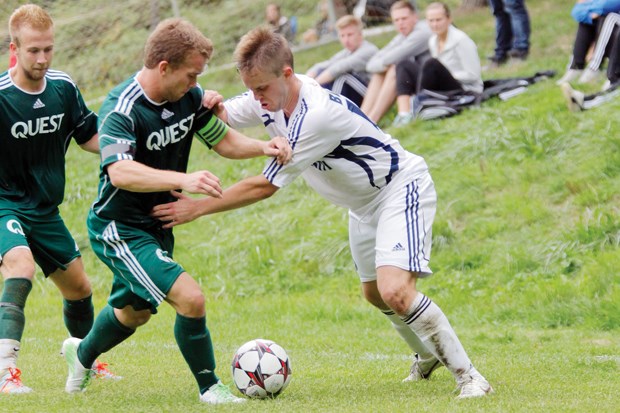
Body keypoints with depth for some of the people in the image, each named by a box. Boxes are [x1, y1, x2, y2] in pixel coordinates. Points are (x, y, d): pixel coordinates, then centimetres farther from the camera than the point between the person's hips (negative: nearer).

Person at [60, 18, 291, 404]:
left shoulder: (189, 97, -5)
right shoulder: (121, 109, -27)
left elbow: (223, 140, 8)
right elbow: (120, 172, -42)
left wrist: (263, 147, -12)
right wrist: (183, 179, -54)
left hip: (158, 226, 8)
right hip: (119, 229, -8)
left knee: (134, 312, 28)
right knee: (190, 298, -22)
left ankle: (83, 353, 58)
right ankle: (209, 387, -3)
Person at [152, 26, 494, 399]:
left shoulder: (317, 114, -36)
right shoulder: (268, 99, -10)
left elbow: (265, 187, -32)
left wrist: (198, 208, -27)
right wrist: (214, 106, -23)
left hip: (402, 186, -10)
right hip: (364, 203, 10)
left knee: (395, 292, -26)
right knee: (375, 294, 20)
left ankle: (468, 376, -15)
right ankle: (429, 358, 44)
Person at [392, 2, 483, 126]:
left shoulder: (461, 40, -12)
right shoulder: (433, 41, 11)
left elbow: (473, 75, -14)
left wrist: (449, 75, -17)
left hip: (466, 91, -8)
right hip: (442, 91, 8)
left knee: (431, 64, -31)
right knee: (404, 66, -3)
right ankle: (404, 113, -25)